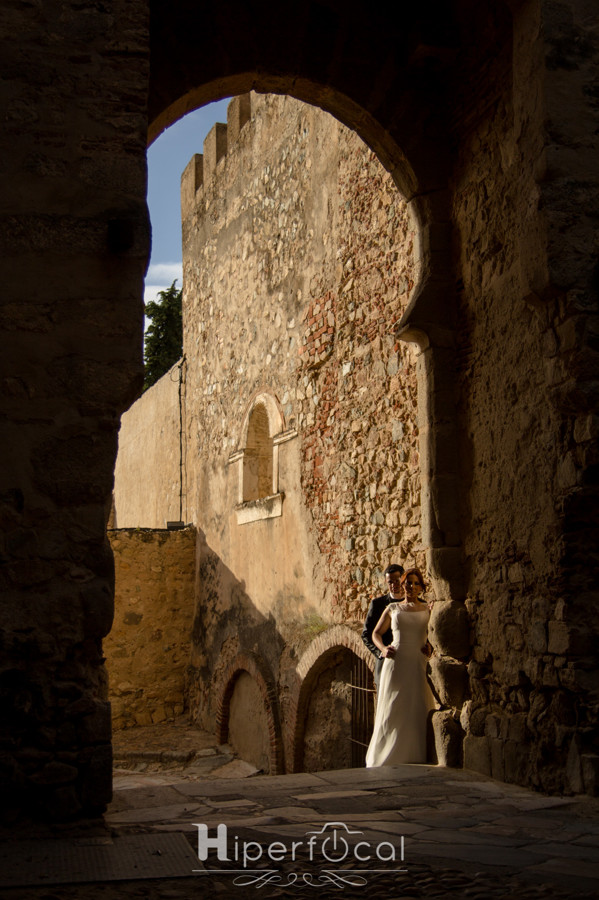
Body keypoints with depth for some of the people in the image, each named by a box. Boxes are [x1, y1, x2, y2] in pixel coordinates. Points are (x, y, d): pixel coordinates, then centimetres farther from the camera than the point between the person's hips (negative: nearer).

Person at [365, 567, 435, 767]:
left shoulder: (428, 609, 9)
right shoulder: (392, 608, 11)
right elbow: (376, 633, 16)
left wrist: (431, 647, -12)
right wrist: (383, 648, -3)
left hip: (419, 664, 0)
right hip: (395, 663, 0)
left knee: (418, 711, -3)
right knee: (392, 711, 0)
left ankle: (417, 759, 3)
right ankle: (386, 760, 7)